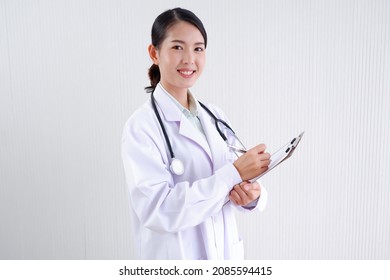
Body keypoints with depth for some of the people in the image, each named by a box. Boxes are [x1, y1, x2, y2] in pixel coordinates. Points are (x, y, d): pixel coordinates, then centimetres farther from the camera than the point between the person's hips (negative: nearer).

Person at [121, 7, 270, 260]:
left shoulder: (216, 117, 0)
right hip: (176, 256, -5)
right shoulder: (142, 126, -17)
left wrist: (252, 194, -17)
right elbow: (157, 210, -25)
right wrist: (233, 174, -26)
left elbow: (229, 185, 4)